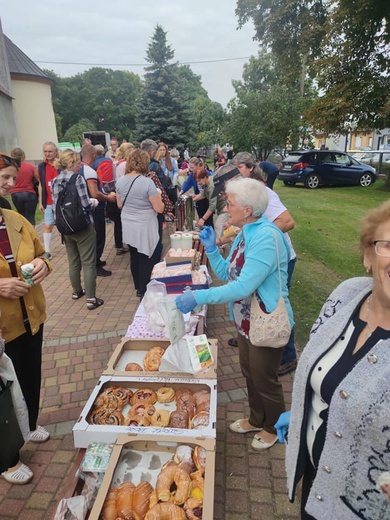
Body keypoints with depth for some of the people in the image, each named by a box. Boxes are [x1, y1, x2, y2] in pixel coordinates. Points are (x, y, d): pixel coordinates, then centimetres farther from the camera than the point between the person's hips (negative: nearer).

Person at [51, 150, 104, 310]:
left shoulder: (55, 181, 6)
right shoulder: (78, 178, -14)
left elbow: (55, 206, 7)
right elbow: (85, 204, -19)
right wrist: (93, 202, 2)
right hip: (83, 226, -7)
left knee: (73, 262, 20)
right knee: (88, 263, 0)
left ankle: (76, 291, 35)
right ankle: (91, 299, 3)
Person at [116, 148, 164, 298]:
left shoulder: (120, 181, 0)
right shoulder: (147, 182, -19)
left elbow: (120, 205, 12)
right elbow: (159, 209, -16)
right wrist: (158, 196, 3)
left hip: (128, 227, 7)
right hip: (145, 228, -6)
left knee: (134, 257, 19)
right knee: (147, 259, 6)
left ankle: (139, 288, 35)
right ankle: (145, 292, 14)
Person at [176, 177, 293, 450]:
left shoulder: (266, 236, -28)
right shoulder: (246, 234, 2)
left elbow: (244, 286, -34)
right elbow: (226, 274, 6)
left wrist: (198, 297, -33)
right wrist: (211, 249, -8)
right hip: (246, 319, 9)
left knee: (264, 379, 14)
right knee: (249, 373, 25)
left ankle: (274, 428, 42)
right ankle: (256, 420, 50)